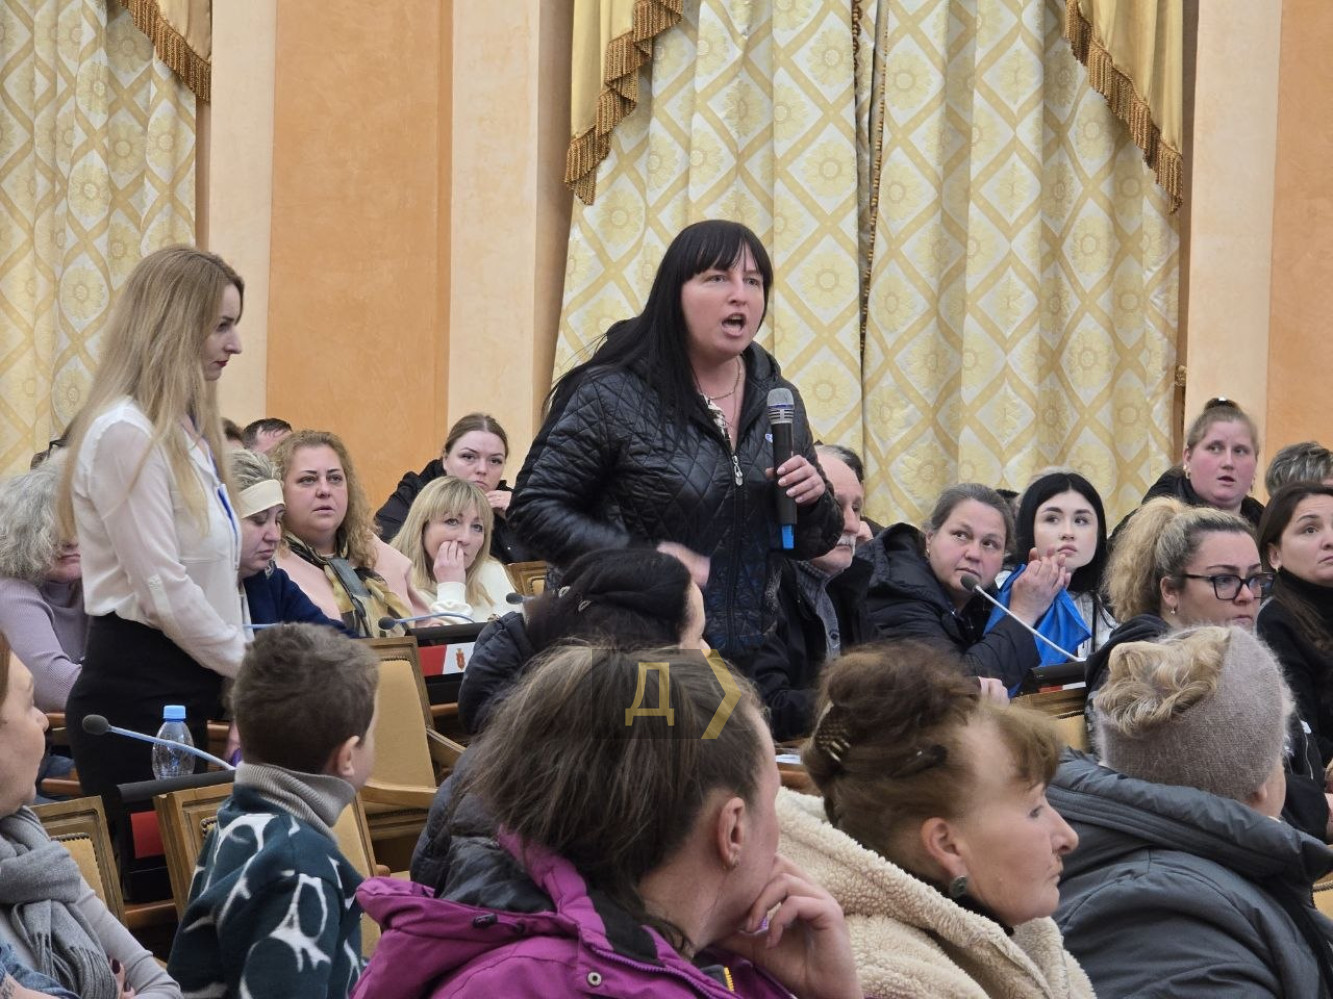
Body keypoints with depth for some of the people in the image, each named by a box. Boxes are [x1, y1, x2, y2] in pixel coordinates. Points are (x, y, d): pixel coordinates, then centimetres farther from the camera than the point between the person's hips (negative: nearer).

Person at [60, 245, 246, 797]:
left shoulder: (186, 432, 14)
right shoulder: (125, 434, -15)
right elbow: (163, 591, -18)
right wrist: (250, 666, -8)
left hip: (184, 690, 9)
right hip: (136, 694, -9)